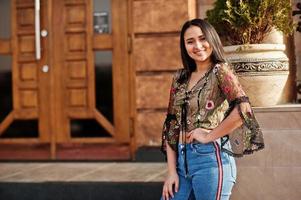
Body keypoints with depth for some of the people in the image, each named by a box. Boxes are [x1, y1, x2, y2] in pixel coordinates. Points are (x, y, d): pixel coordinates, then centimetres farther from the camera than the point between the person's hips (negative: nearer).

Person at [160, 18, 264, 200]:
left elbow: (243, 109, -22)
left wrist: (209, 136, -13)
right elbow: (171, 124, 10)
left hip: (211, 158, -5)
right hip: (181, 159, 6)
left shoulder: (220, 70, -6)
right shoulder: (180, 78, 11)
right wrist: (171, 171, 3)